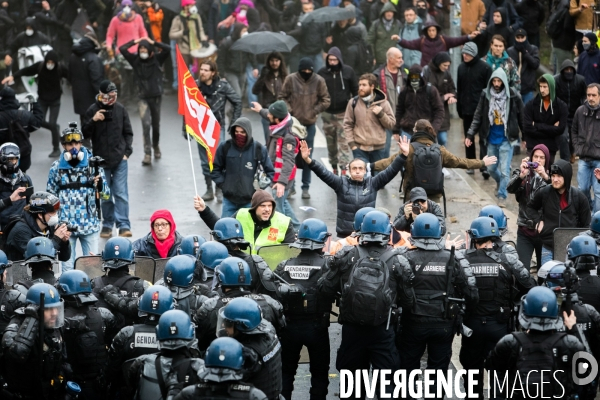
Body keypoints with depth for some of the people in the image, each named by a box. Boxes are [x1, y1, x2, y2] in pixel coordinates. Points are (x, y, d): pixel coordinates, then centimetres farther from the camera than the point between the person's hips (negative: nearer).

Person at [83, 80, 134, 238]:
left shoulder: (120, 109, 1)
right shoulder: (93, 110, -3)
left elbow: (128, 133, 10)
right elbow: (85, 134, -3)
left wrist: (127, 151, 1)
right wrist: (93, 121, -19)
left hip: (119, 160, 0)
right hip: (101, 160, 0)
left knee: (121, 193, -4)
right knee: (105, 195, 7)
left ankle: (124, 225, -5)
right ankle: (107, 224, 15)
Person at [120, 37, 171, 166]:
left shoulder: (157, 59, -2)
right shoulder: (135, 60, -1)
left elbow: (168, 49, -15)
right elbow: (122, 49, -6)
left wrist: (153, 43, -10)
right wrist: (135, 41, -3)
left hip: (156, 97, 1)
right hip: (143, 98, -1)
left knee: (156, 125, 14)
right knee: (146, 124, -15)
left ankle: (156, 146, 41)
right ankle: (147, 154, -16)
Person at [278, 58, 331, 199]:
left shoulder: (318, 81, -3)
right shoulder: (291, 79, -4)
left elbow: (326, 100, 5)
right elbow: (283, 97, 5)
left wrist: (315, 111, -7)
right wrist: (288, 110, -8)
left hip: (310, 123, 0)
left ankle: (306, 187, 14)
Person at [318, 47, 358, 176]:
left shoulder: (348, 71, -1)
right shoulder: (322, 72, 2)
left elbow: (355, 90, 4)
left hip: (344, 113, -2)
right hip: (327, 113, 2)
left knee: (344, 141, -8)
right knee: (331, 143, 9)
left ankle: (344, 168, -10)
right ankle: (334, 167, 19)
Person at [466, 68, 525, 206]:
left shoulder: (513, 96, -9)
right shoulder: (486, 95, -2)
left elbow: (521, 117, -1)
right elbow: (478, 116, 2)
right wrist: (470, 134, -5)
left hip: (506, 139, -4)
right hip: (491, 139, 4)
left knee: (504, 170, -8)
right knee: (491, 169, 16)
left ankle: (502, 196, 5)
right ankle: (500, 183, 46)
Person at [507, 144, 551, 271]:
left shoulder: (551, 175, 3)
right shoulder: (521, 173, 5)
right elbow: (510, 188, -11)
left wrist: (546, 177, -28)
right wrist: (521, 175, -27)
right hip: (525, 230, 0)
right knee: (522, 269, -10)